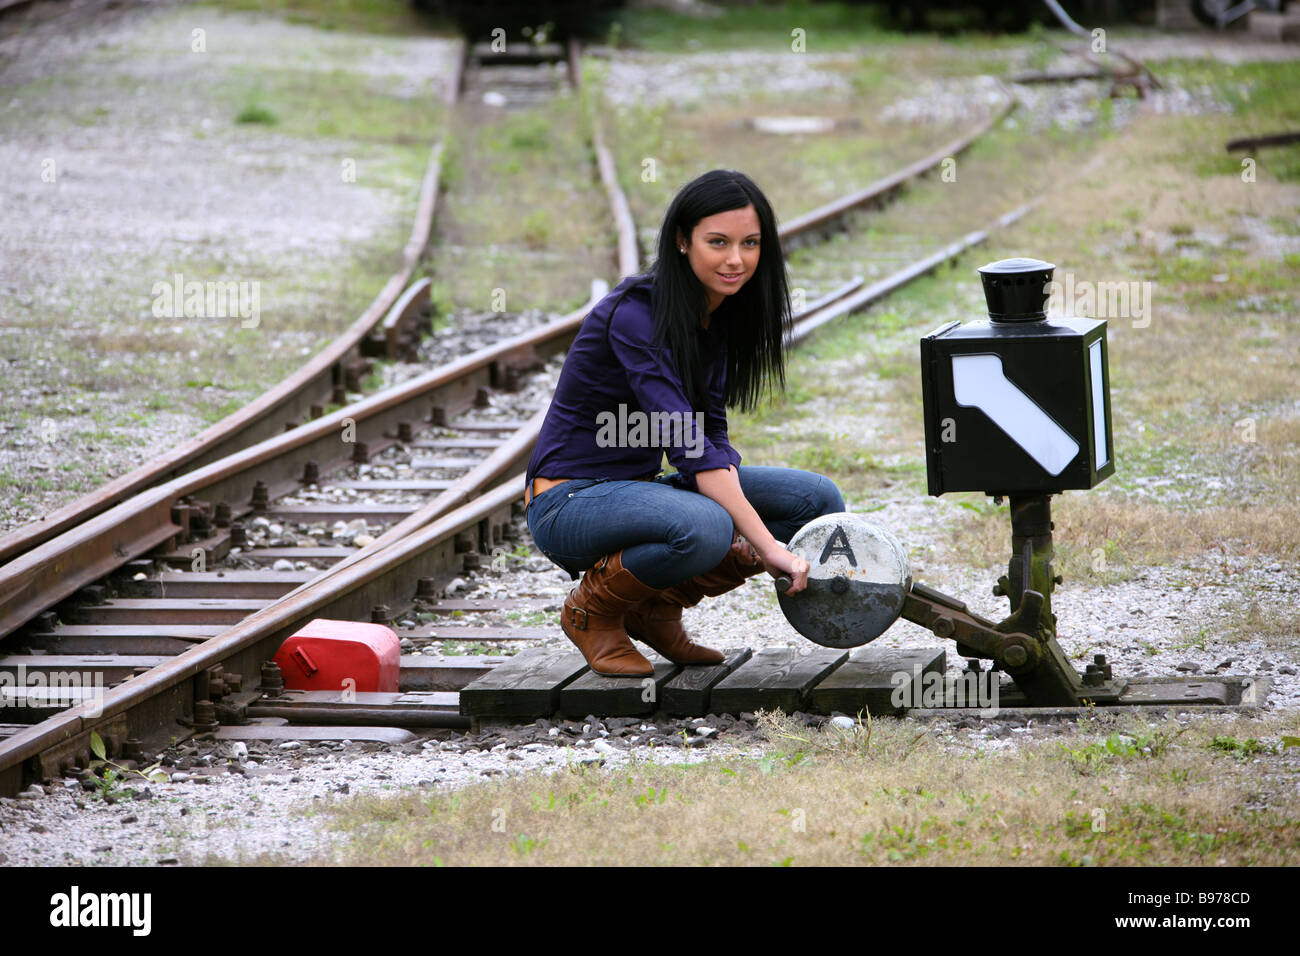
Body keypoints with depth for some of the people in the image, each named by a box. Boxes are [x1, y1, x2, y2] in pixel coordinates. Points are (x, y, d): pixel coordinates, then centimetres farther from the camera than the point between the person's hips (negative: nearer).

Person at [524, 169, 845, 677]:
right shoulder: (634, 315, -23)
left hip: (639, 490, 8)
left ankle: (656, 605, 6)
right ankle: (594, 608, -7)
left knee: (818, 500, -4)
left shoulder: (721, 314, 4)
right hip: (572, 501, -8)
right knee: (703, 528, -37)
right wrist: (767, 545, -35)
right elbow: (684, 441, -31)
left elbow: (711, 434, 3)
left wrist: (744, 529, -16)